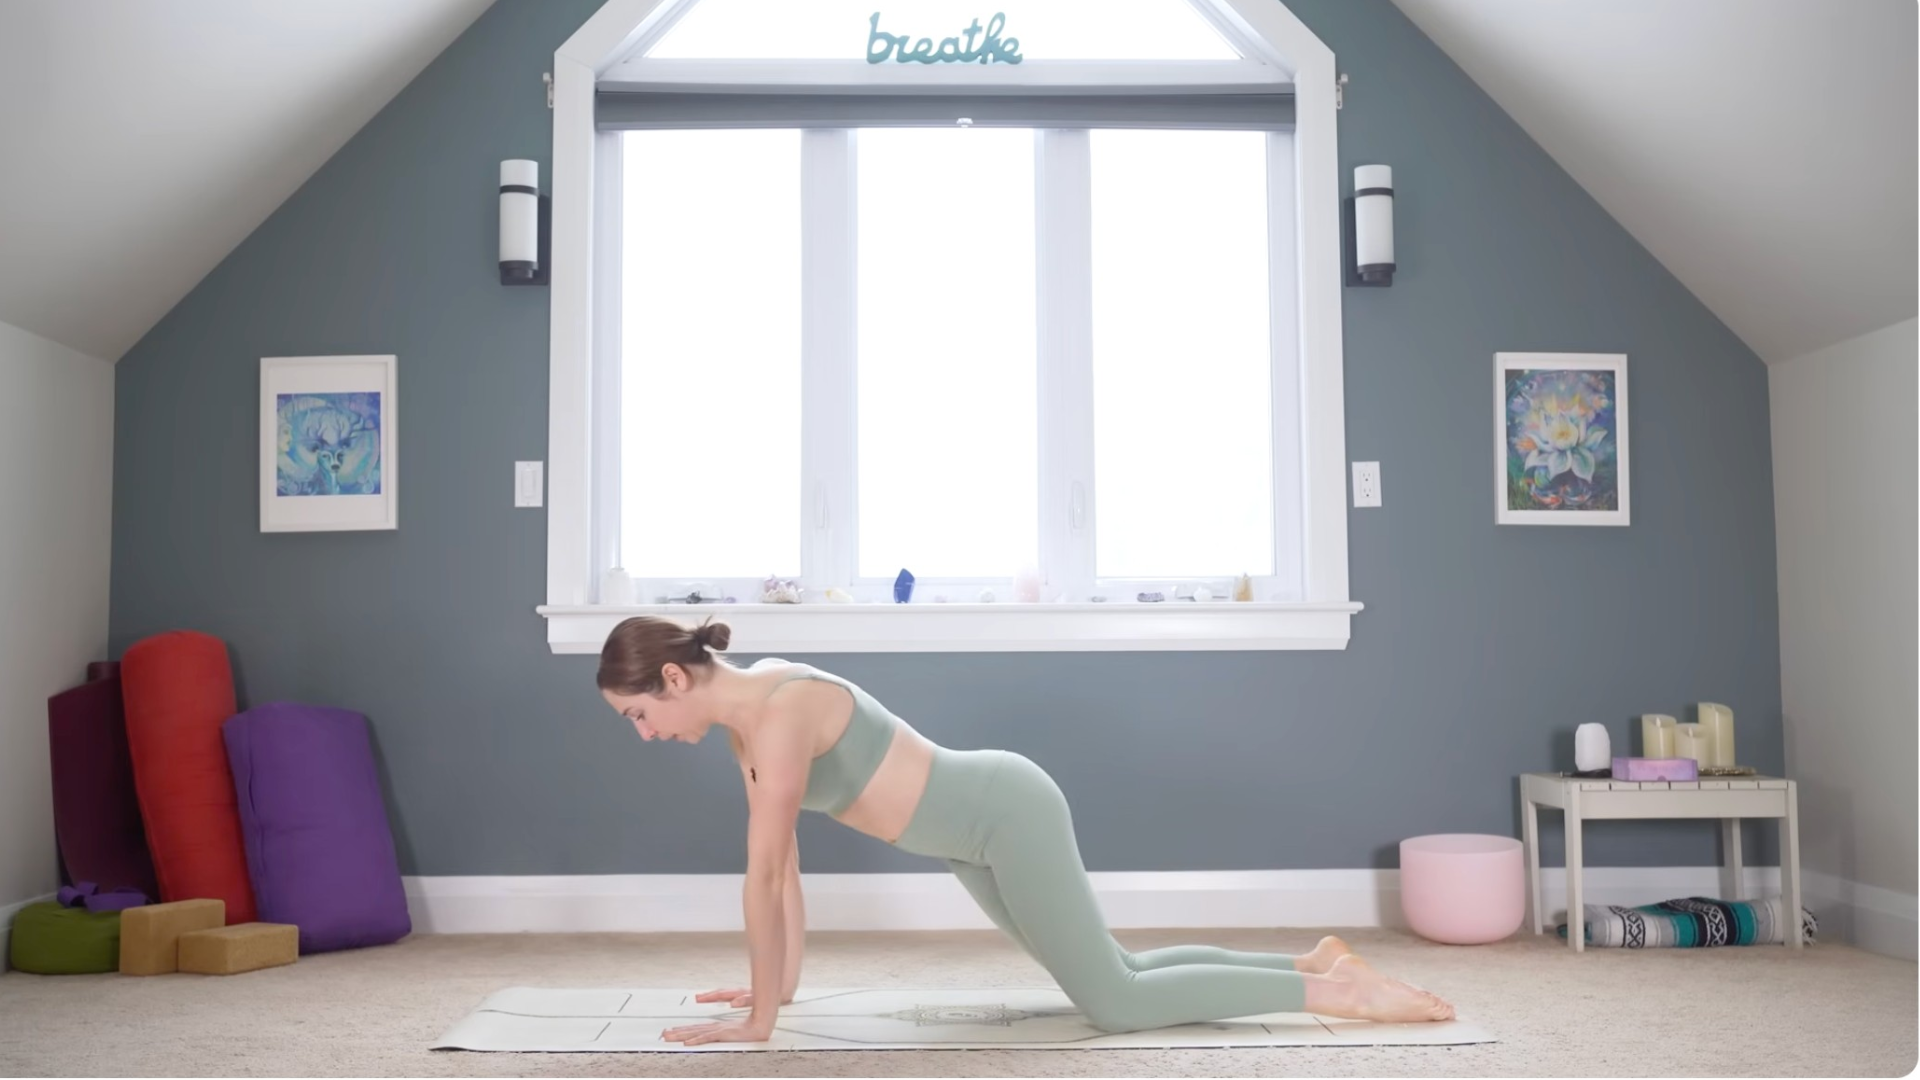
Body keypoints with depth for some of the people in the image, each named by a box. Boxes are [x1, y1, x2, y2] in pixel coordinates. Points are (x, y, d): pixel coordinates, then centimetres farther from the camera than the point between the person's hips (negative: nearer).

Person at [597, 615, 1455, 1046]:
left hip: (1007, 812, -9)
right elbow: (781, 865, 13)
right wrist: (780, 982, 16)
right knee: (1117, 976, 16)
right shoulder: (745, 717, 5)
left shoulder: (778, 713, -24)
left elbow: (763, 876, -22)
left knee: (1117, 1004, -5)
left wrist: (759, 1020, -16)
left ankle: (1336, 990, 3)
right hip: (978, 832, 9)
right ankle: (1311, 961, 25)